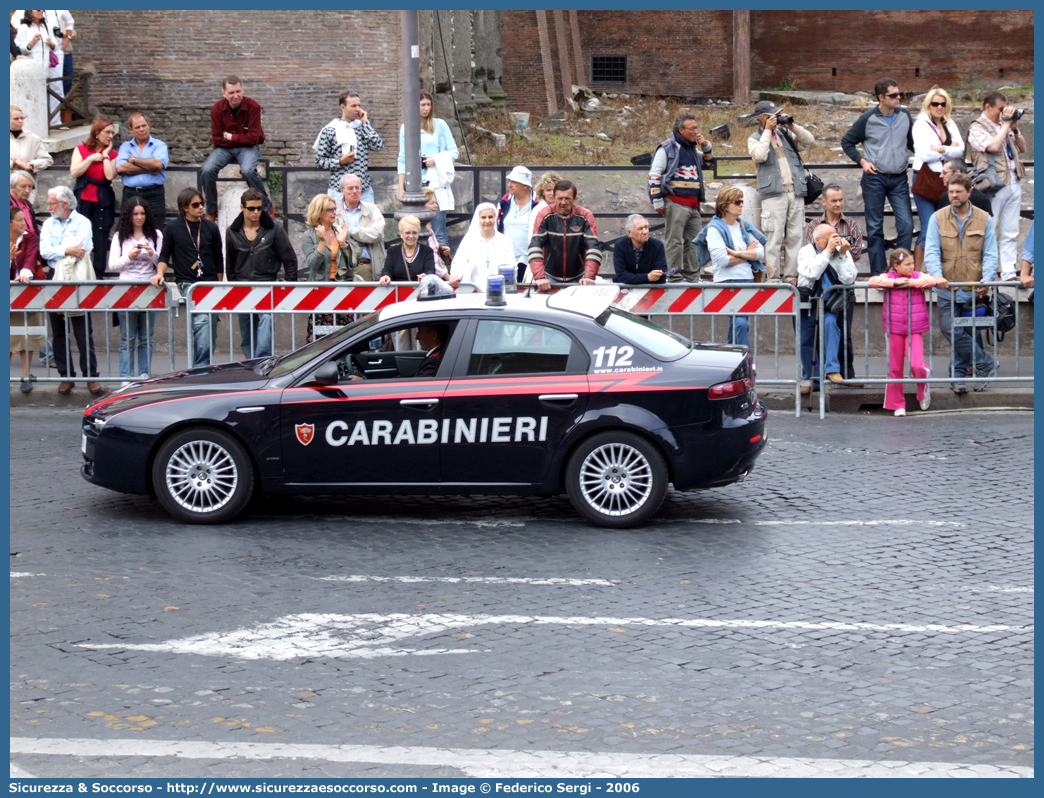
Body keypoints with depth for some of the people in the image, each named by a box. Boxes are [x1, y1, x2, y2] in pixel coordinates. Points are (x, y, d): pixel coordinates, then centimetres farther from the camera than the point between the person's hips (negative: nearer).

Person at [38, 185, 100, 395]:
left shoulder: (83, 223, 0)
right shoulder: (48, 225, 11)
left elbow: (81, 251, -14)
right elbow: (44, 251, -3)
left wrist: (56, 251, -7)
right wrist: (67, 250, -14)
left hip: (78, 282, -4)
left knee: (83, 333, -2)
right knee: (59, 333, 5)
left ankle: (91, 375, 3)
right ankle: (66, 376, 12)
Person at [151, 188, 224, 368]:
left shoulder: (211, 228, 9)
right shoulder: (172, 228, 2)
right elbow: (164, 255, 6)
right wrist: (160, 273, -12)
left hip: (209, 283, 4)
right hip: (187, 283, -4)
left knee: (211, 333, 2)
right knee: (201, 320, -23)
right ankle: (200, 367, -23)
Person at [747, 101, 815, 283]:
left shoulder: (785, 134, 18)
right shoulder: (755, 139, 6)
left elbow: (809, 141, 9)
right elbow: (760, 156, -15)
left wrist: (792, 126, 0)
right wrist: (767, 131, -8)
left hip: (796, 193, 5)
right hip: (774, 194, -5)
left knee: (795, 237, 4)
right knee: (774, 237, -9)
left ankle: (791, 276, 8)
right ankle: (773, 278, -7)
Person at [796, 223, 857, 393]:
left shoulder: (842, 252, 0)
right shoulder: (806, 252, -2)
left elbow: (848, 280, -12)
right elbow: (811, 274, -22)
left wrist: (843, 254, -18)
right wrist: (827, 251, -22)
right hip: (808, 303, 1)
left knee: (830, 322, -32)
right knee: (806, 341, 7)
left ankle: (832, 369, -33)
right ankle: (809, 379, 29)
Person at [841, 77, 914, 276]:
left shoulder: (905, 116, 6)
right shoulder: (868, 119, -3)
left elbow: (912, 143, 19)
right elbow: (847, 142, 7)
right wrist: (862, 161, -3)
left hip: (899, 178, 2)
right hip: (874, 178, -2)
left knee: (906, 224, -8)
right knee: (875, 227, 3)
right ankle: (878, 273, 10)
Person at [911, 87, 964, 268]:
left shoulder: (950, 125, 14)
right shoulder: (921, 124, -3)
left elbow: (961, 151, 2)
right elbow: (924, 154, -14)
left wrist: (942, 149, -13)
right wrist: (951, 150, -4)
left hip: (946, 180, 6)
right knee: (928, 229, -9)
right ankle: (916, 272, -2)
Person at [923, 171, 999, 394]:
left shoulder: (984, 220, 5)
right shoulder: (938, 219, 4)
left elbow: (990, 254, 1)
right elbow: (931, 251, -5)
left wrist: (987, 279, -17)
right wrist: (937, 276, -23)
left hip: (974, 290, 0)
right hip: (947, 290, 0)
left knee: (971, 333, 5)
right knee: (952, 330, -9)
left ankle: (959, 373, 18)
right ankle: (985, 364, 3)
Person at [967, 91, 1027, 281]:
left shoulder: (1003, 126, 18)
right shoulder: (977, 128, -4)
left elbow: (1022, 148, 21)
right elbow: (992, 146, -20)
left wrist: (1015, 129, 6)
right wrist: (1005, 125, -9)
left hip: (1013, 181, 7)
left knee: (1010, 233, 8)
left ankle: (1009, 272, 11)